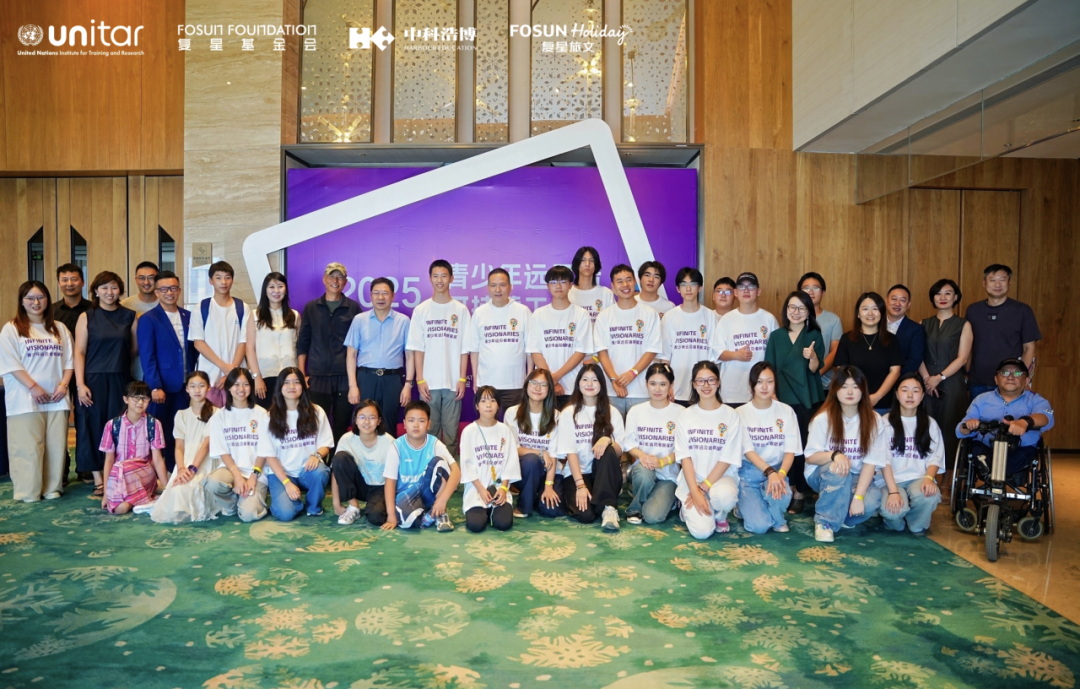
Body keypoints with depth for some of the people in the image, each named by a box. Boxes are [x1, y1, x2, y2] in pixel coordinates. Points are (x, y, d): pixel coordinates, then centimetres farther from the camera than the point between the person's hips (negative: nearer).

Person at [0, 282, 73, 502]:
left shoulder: (59, 328, 13)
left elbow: (69, 360, 11)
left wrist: (63, 384, -3)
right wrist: (33, 387, -14)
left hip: (56, 398, 4)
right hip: (25, 399, -3)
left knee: (56, 446, 5)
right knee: (28, 448, -3)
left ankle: (53, 488, 15)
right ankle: (28, 492, 7)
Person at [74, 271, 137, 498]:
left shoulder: (129, 316, 7)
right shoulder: (87, 317, 3)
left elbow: (135, 349, 13)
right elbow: (79, 352, -2)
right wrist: (80, 384, -8)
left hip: (120, 381, 1)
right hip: (93, 381, -1)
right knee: (94, 428, 2)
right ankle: (98, 481, 10)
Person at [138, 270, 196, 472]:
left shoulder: (188, 316, 10)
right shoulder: (148, 319, -3)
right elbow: (147, 356, -9)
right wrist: (155, 387, -16)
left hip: (184, 386, 4)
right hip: (161, 387, -4)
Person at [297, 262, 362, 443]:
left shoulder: (353, 308, 5)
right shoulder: (311, 308, 9)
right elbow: (302, 344, 11)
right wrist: (301, 374, 3)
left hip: (345, 376, -1)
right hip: (317, 377, 1)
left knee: (341, 427, 4)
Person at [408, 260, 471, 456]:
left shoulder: (461, 310, 3)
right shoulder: (421, 310, 3)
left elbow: (464, 349, 2)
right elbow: (417, 348, 2)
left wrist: (463, 379, -3)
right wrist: (420, 380, -4)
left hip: (453, 382, 0)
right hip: (429, 382, 0)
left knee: (451, 430, 4)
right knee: (429, 430, 6)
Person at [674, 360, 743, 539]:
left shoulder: (731, 415, -3)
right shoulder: (685, 416, 1)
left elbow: (728, 458, -7)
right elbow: (685, 457, -4)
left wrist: (704, 487, -15)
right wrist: (695, 491, -16)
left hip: (721, 476, 0)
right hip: (692, 479, 0)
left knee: (724, 496, -37)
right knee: (702, 530, -21)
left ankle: (720, 515, 0)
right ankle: (689, 509, 15)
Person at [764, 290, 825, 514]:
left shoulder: (814, 335, -1)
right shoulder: (776, 336, 6)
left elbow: (815, 369, -10)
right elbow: (770, 369, 7)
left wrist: (812, 356, -30)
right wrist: (771, 393, -1)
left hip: (808, 400, -2)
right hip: (783, 398, 2)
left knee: (804, 444, -1)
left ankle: (800, 492, 8)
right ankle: (789, 488, 19)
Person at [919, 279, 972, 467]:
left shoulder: (963, 325, 5)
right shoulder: (924, 324, 11)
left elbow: (962, 358, -4)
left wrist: (939, 377, -13)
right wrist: (926, 378, -10)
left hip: (952, 385, -2)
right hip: (927, 385, 2)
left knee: (950, 429, -2)